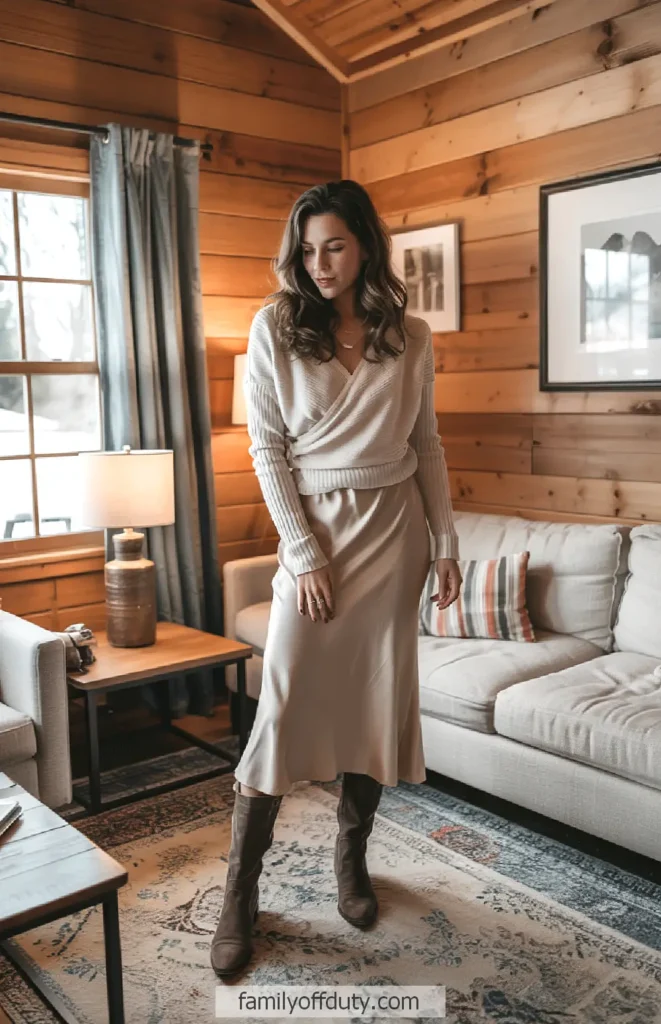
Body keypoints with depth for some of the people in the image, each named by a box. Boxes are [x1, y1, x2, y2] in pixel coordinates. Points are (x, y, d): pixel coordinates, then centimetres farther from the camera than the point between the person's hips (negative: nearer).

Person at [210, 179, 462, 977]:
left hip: (393, 531, 3)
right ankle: (240, 891, 11)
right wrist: (305, 552, -10)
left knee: (379, 700, 8)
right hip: (312, 528, -2)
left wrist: (445, 543, 5)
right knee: (285, 708, -3)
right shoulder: (274, 327, -3)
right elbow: (266, 449, -5)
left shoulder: (410, 337, 3)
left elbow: (427, 446, 9)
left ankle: (351, 859, 28)